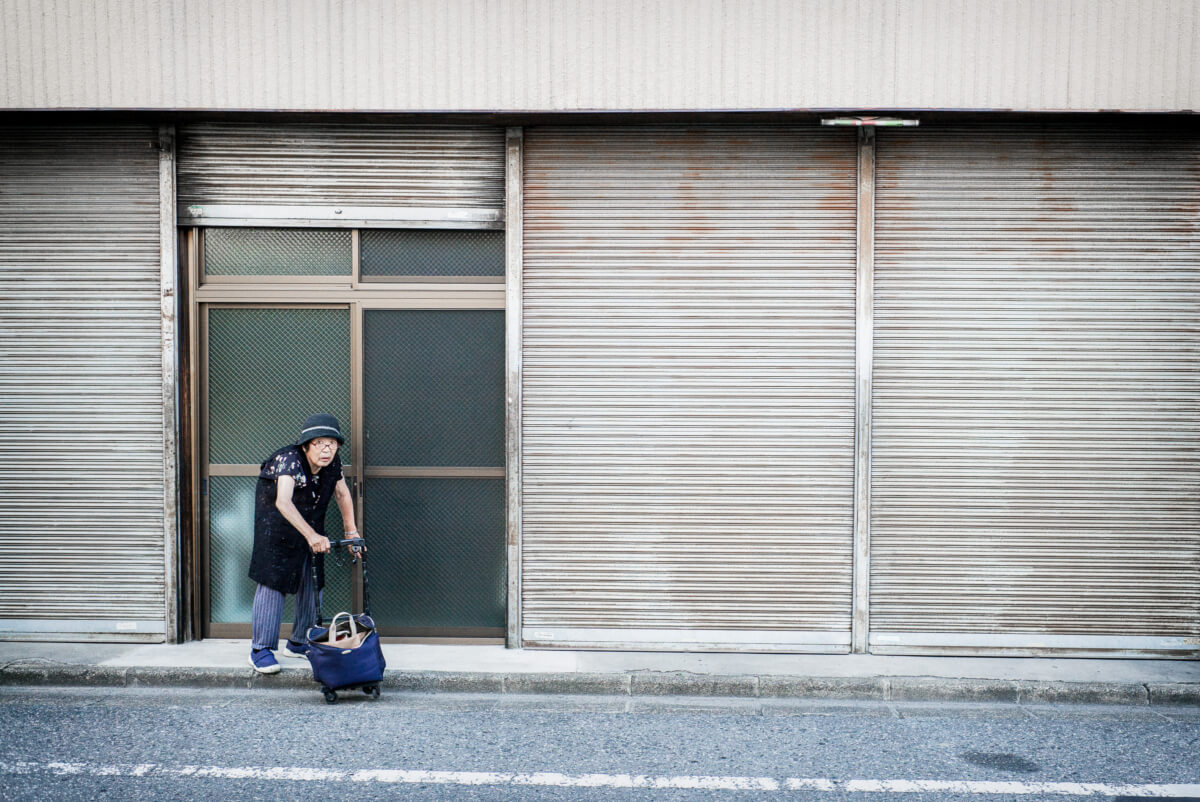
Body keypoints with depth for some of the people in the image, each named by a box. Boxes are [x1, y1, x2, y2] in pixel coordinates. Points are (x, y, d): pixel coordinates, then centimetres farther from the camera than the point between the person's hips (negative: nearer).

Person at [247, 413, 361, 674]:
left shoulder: (333, 463, -9)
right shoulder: (289, 460, -30)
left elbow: (342, 494, 8)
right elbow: (283, 501, -44)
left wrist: (351, 532, 2)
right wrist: (311, 535, -53)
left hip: (310, 527, 7)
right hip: (276, 527, -6)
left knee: (311, 583, 7)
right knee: (272, 582, -10)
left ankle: (298, 643, 22)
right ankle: (260, 650, -1)